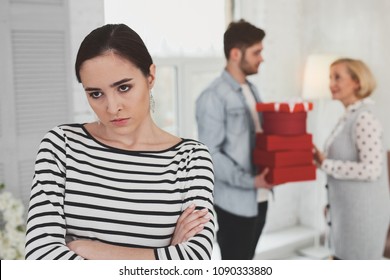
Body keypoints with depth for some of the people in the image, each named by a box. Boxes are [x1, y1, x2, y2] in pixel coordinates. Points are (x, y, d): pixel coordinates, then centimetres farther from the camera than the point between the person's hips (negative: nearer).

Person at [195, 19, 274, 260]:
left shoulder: (252, 90, 12)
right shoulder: (213, 97, -16)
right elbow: (209, 154, -19)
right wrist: (249, 181, -23)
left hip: (258, 198, 8)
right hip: (234, 202, -8)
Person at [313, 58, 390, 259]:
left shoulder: (364, 119, -18)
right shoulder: (348, 118, 11)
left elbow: (371, 169, -24)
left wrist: (325, 164, -20)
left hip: (362, 214, -9)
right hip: (347, 213, 9)